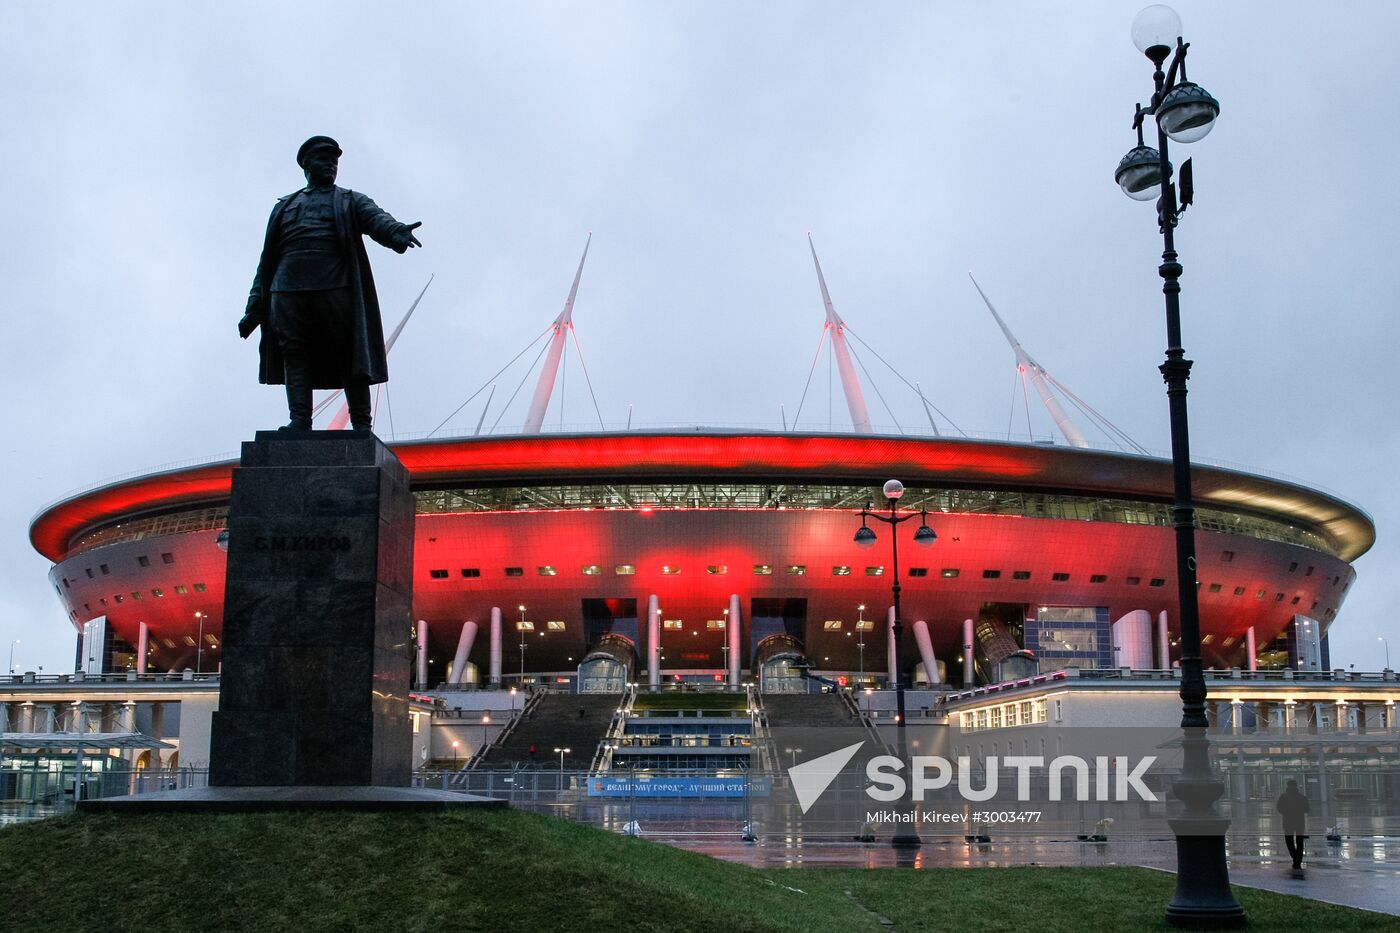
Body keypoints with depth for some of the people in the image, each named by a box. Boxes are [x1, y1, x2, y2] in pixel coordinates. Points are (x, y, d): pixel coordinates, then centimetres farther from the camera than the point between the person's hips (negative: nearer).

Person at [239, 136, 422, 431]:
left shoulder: (351, 202, 21)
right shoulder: (285, 207, 29)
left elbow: (377, 219, -2)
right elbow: (267, 260, 25)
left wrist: (396, 232, -27)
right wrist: (254, 308, 15)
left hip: (335, 287, -2)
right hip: (288, 289, 3)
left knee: (348, 355, -8)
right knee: (294, 355, -8)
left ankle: (360, 424, -7)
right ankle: (299, 421, -12)